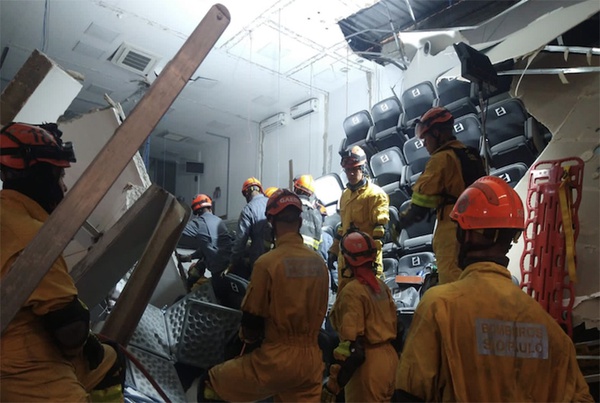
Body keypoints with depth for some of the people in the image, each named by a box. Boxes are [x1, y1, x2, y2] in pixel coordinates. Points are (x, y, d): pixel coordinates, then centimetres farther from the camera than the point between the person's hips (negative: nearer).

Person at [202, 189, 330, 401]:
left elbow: (252, 317, -6)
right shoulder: (318, 262, 1)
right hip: (311, 360, 6)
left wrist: (248, 336, 15)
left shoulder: (268, 262, -15)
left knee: (212, 384, 13)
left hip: (277, 359, -5)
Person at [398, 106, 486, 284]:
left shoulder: (442, 158, -10)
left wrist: (404, 220, 1)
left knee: (450, 278, -8)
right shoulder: (472, 156, 16)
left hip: (452, 229, -9)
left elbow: (423, 197, -12)